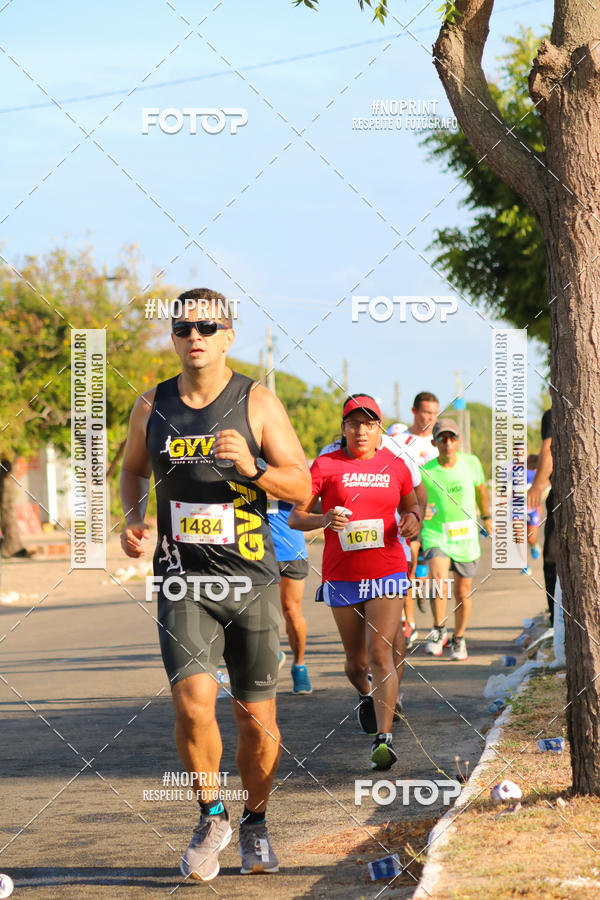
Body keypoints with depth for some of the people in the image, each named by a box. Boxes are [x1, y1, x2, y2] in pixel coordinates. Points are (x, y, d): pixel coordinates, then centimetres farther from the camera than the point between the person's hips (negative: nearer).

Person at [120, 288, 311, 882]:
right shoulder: (152, 407, 6)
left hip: (251, 579, -1)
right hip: (182, 579, 1)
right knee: (192, 699, -18)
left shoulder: (257, 403, -1)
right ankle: (211, 816, 4)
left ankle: (255, 823, 28)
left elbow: (301, 484, -1)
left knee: (256, 718, 4)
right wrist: (131, 521, 6)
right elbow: (133, 470, 24)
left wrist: (253, 468, -20)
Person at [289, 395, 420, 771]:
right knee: (357, 661, 11)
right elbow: (295, 517, 0)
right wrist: (324, 519, -20)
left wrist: (413, 519, -2)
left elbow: (410, 505, 22)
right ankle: (366, 696, 46)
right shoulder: (326, 466, -1)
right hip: (342, 575, 0)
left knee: (380, 652, -15)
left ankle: (384, 738, -20)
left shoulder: (395, 466, 6)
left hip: (387, 571, 0)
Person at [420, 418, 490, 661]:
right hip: (435, 536, -2)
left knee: (463, 594, 9)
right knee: (439, 581, -27)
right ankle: (438, 631, -7)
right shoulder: (425, 471, -10)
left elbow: (480, 489, 18)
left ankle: (459, 640, 31)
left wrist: (486, 517, 32)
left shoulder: (471, 463, -2)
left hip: (465, 539, 3)